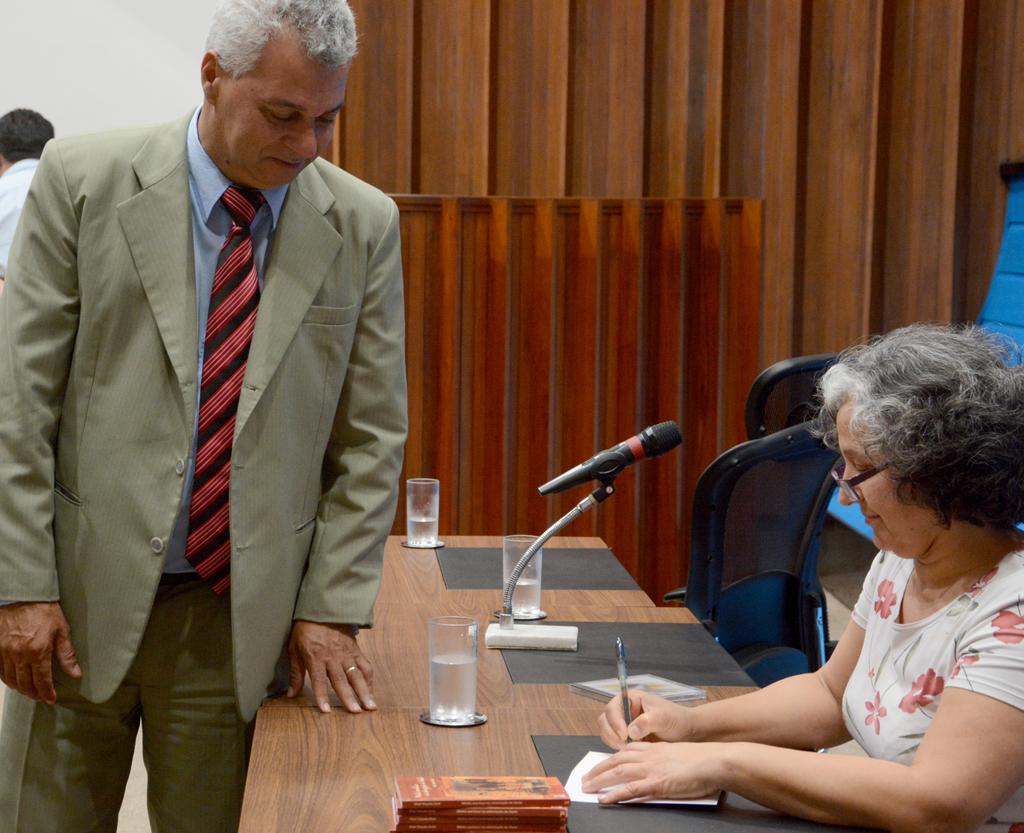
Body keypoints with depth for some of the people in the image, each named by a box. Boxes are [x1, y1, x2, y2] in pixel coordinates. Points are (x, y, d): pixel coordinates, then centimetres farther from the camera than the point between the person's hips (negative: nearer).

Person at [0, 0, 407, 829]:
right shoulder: (82, 180, -4)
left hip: (243, 616, 1)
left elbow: (370, 438, 3)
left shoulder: (364, 225, 0)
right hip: (83, 599, -1)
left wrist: (331, 608, -1)